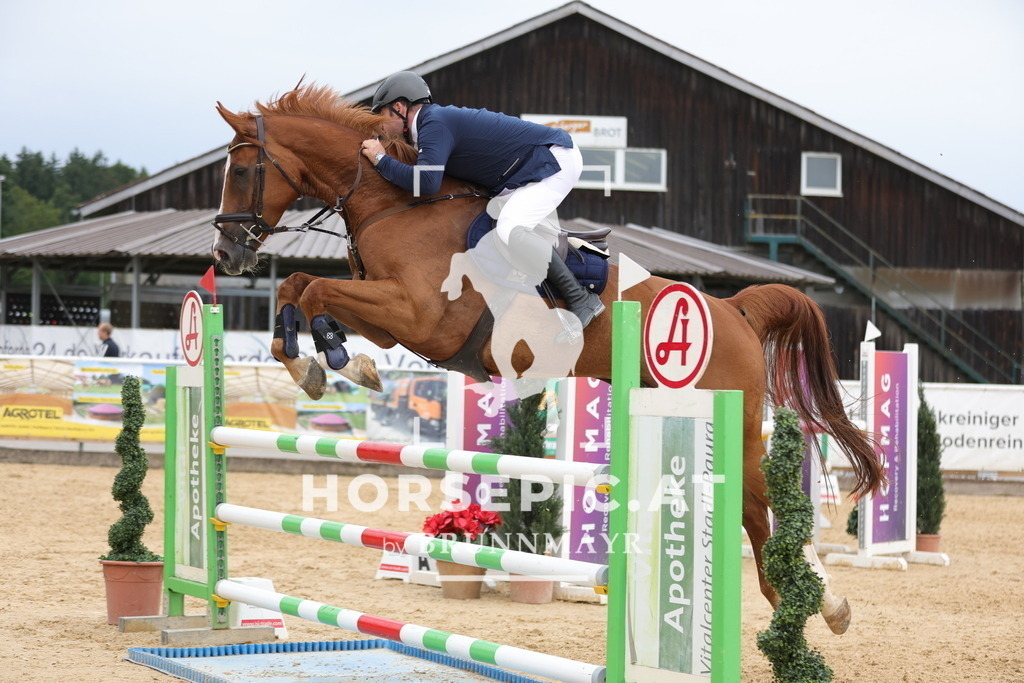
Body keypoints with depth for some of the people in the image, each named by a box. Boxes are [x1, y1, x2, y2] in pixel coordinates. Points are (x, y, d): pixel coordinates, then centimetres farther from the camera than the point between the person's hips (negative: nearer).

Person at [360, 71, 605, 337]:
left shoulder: (434, 124, -19)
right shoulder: (436, 118, 12)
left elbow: (427, 183, -33)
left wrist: (381, 160, -20)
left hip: (555, 160, -10)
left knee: (509, 230, -27)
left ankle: (581, 300, -20)